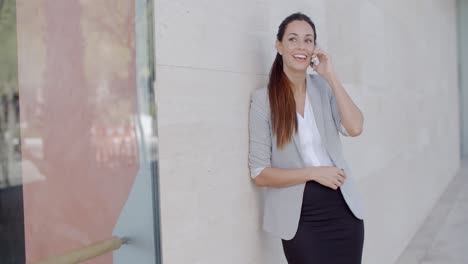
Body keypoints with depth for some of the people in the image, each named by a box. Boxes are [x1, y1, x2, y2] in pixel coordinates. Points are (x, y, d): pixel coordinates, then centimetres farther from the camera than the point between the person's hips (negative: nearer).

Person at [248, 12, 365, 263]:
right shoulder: (263, 99, -7)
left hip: (343, 207, 4)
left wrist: (330, 76, -11)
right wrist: (313, 172, -15)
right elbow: (260, 173, -8)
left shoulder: (324, 87, 4)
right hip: (301, 217, -3)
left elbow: (355, 128, -13)